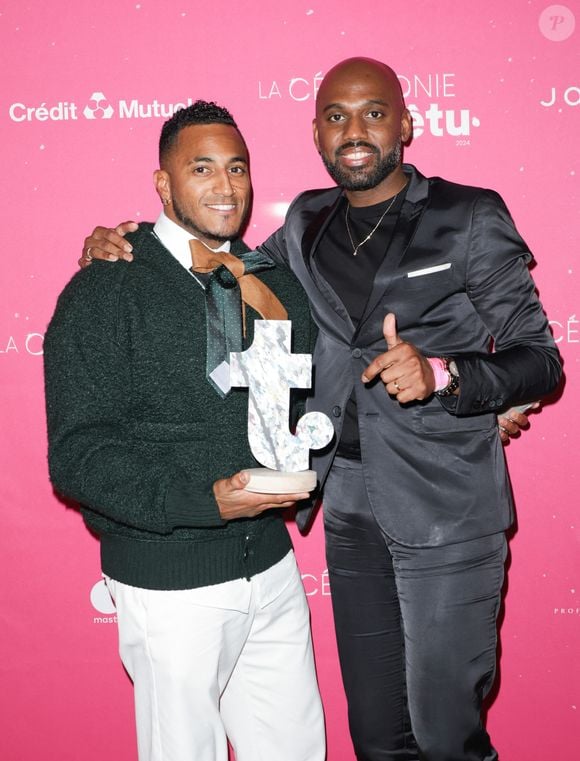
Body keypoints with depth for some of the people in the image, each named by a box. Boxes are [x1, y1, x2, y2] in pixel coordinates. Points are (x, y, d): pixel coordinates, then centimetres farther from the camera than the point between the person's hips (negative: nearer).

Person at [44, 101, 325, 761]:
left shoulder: (268, 280, 8)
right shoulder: (105, 292, -10)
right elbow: (77, 456, -14)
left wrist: (267, 305, -9)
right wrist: (206, 501, -25)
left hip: (271, 565, 5)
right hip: (171, 583, -5)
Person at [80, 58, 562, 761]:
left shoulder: (469, 217, -4)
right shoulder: (307, 223, 9)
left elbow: (539, 360, -4)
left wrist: (441, 372, -24)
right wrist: (123, 248, 5)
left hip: (445, 511, -4)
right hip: (349, 505, 4)